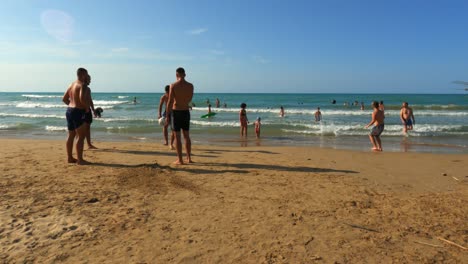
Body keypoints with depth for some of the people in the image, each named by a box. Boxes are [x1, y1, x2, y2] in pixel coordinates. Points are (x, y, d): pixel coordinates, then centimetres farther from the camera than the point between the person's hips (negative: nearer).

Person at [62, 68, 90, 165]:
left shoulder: (72, 84, 15)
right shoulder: (82, 85, -12)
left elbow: (64, 99, 19)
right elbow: (82, 98, -28)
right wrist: (87, 107, -12)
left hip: (69, 110, 9)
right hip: (78, 112, -9)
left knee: (71, 136, 14)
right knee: (81, 136, -5)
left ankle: (70, 158, 22)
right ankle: (80, 160, -4)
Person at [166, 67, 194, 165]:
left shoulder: (173, 85, -11)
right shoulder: (190, 86, -1)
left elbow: (170, 101, -12)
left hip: (176, 112, -4)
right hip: (186, 112, 4)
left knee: (177, 137, 2)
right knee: (186, 136, 14)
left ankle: (180, 160, 4)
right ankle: (188, 158, 20)